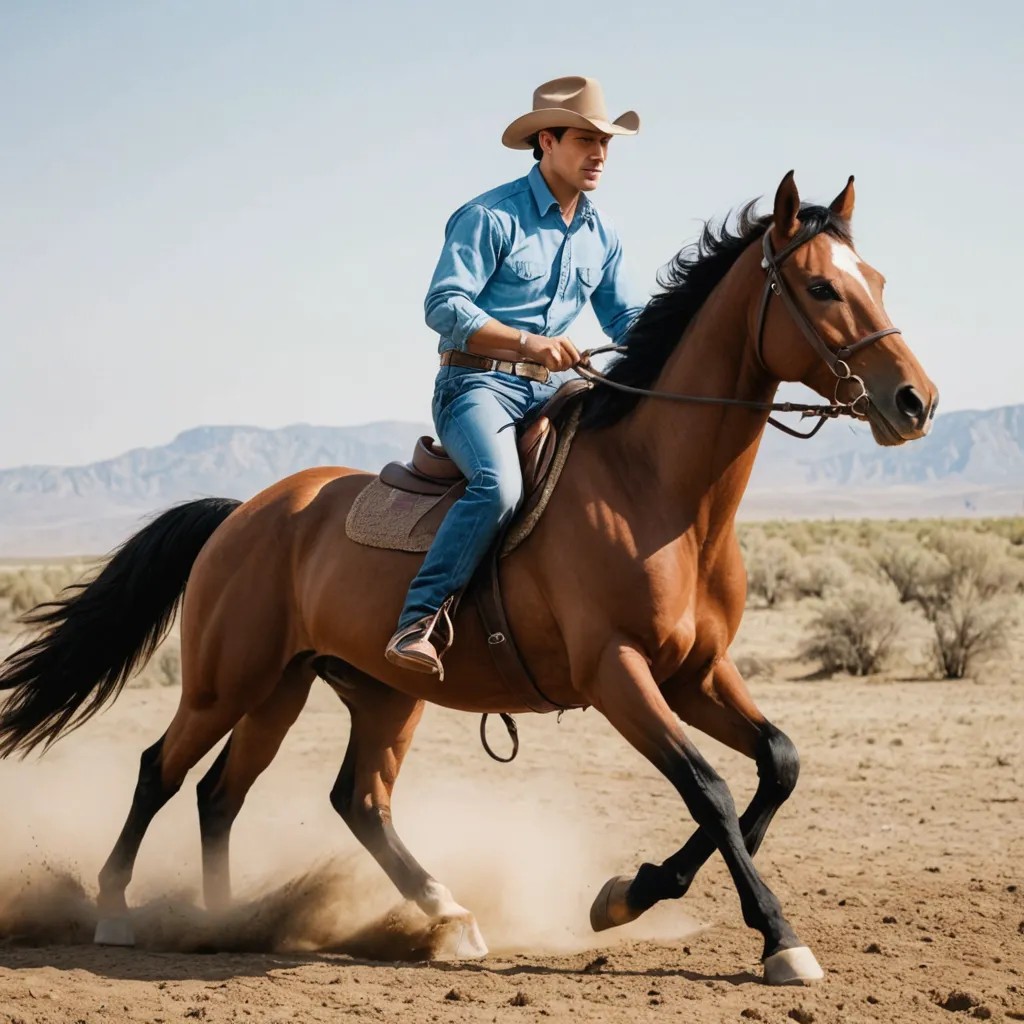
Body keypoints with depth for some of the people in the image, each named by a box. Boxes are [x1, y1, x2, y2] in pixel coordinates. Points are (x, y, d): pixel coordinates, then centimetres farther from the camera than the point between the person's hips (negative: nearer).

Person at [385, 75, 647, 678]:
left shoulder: (602, 236, 15)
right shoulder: (491, 217, -7)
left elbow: (627, 318, 16)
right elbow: (444, 306, -13)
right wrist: (528, 342, -25)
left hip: (553, 390, 7)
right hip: (478, 384, -7)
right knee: (499, 486, -33)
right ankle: (421, 618, -27)